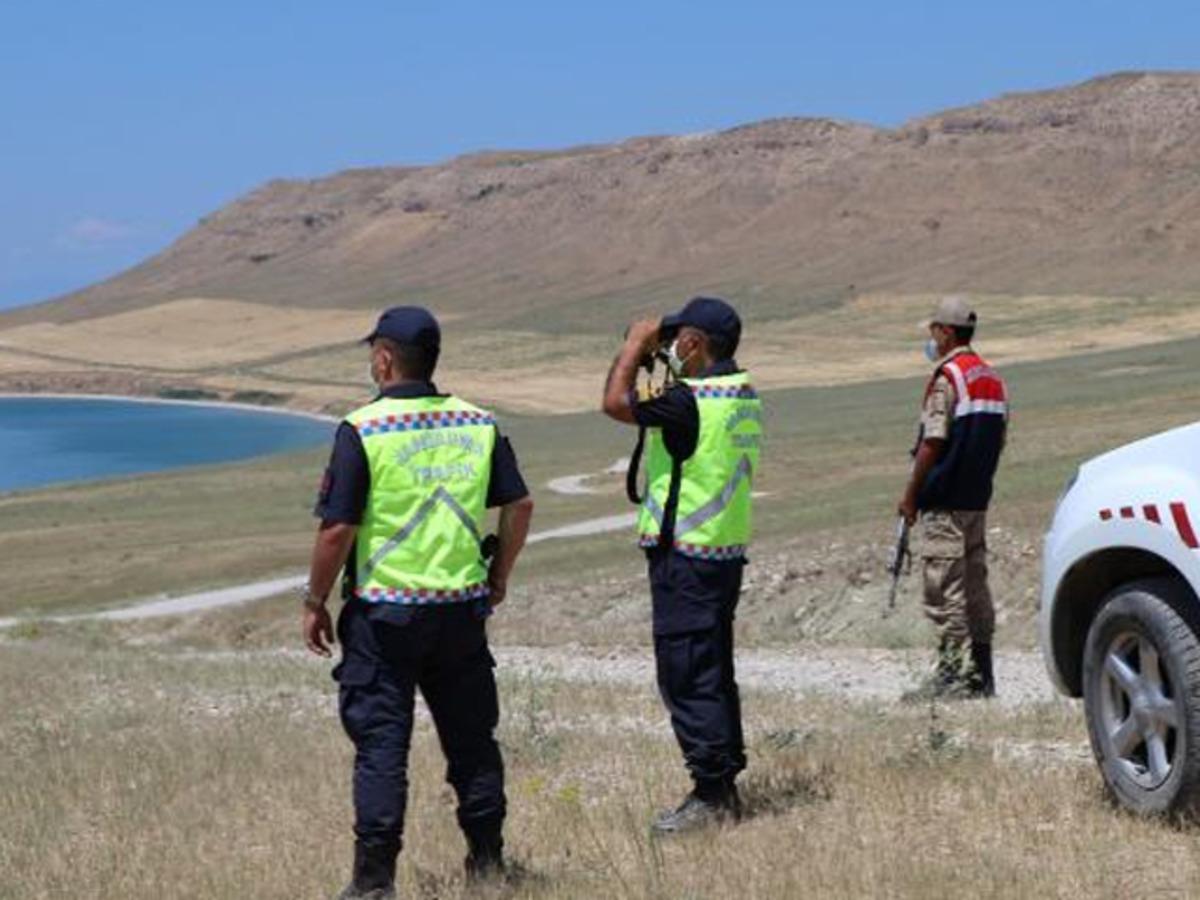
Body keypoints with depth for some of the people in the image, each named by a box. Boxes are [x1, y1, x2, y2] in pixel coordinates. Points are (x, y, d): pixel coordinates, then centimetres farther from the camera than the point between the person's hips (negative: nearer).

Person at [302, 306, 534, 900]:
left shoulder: (361, 430, -12)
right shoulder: (478, 425, 2)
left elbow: (337, 530, -14)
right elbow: (520, 506, 6)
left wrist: (314, 602, -2)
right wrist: (498, 576, 19)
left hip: (384, 613, -4)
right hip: (463, 607, 4)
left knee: (381, 744, 1)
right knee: (471, 736, 14)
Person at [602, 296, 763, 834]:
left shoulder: (692, 401, -20)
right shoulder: (743, 395, 9)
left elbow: (616, 404, -16)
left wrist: (635, 348, -3)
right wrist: (652, 357, 14)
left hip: (685, 555, -10)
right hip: (727, 549, 10)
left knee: (687, 678, -4)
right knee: (714, 674, 16)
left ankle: (710, 795, -2)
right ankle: (725, 788, 23)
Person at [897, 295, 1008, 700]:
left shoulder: (946, 378, -13)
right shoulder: (992, 379, 14)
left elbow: (932, 442, -17)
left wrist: (910, 494, -9)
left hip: (945, 500, -9)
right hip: (978, 499, 9)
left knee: (944, 588, -6)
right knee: (974, 584, 11)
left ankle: (952, 674, -8)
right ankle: (980, 675, 14)